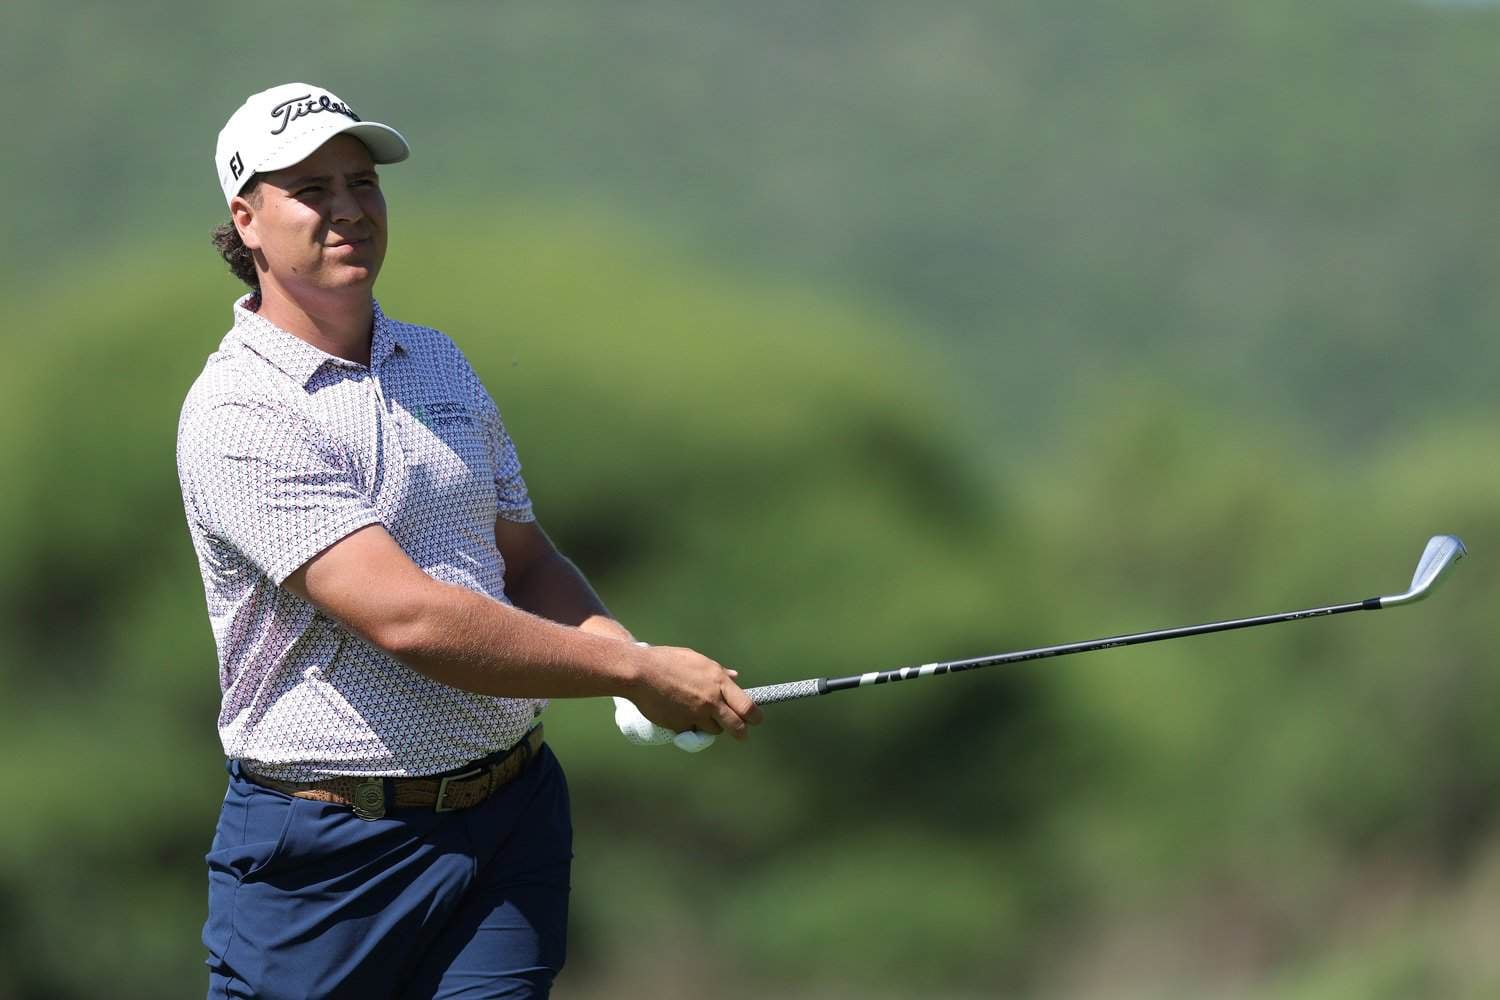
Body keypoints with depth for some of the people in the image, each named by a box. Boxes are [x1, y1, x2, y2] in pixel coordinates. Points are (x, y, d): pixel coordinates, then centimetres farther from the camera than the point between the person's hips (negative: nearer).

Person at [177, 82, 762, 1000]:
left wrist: (617, 641, -3)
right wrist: (633, 672, -20)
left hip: (512, 818, 5)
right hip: (331, 847, -5)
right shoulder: (237, 413, -13)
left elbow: (526, 561, 21)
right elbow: (405, 617, -22)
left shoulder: (439, 364, 14)